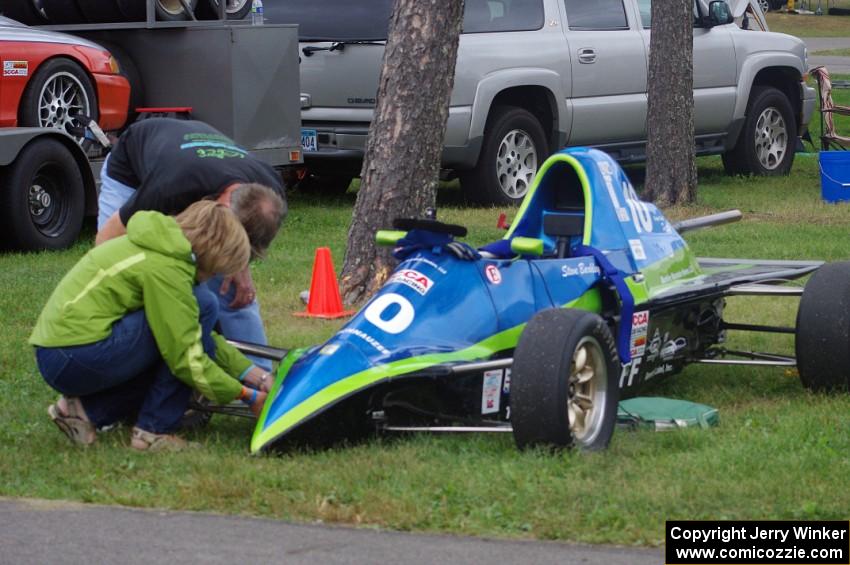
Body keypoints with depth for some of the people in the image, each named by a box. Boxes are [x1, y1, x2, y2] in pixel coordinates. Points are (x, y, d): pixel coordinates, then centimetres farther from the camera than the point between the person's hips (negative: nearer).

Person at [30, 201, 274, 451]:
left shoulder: (161, 246, 14)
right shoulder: (164, 266, -15)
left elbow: (199, 336, 22)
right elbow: (187, 360, -15)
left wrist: (252, 373, 17)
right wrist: (246, 395, -4)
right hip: (76, 359, -10)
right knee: (203, 306, -10)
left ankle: (86, 410, 10)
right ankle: (154, 431, -6)